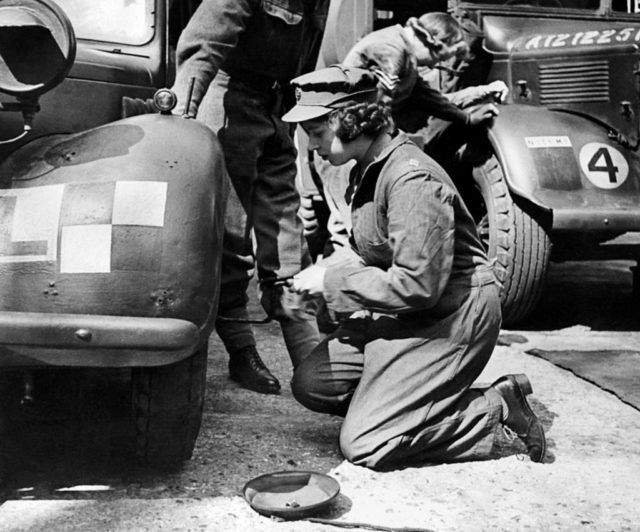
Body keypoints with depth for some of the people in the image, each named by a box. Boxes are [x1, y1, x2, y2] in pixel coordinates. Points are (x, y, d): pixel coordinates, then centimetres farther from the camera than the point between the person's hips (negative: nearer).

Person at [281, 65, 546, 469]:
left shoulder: (411, 179, -23)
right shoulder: (370, 168, 8)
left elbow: (417, 285, -27)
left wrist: (333, 281, -17)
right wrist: (328, 272, 0)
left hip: (451, 317, -10)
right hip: (403, 314, 10)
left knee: (364, 445, -12)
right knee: (310, 383, 3)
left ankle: (494, 409, 1)